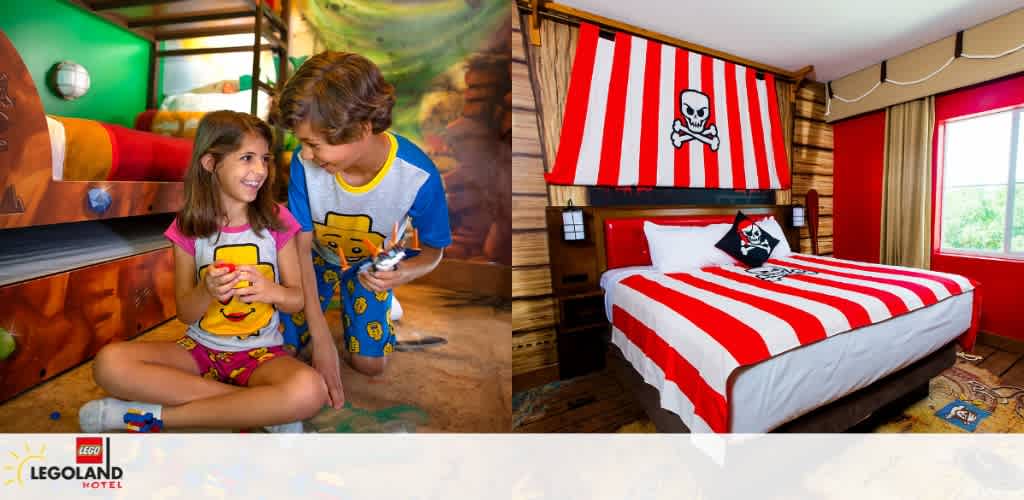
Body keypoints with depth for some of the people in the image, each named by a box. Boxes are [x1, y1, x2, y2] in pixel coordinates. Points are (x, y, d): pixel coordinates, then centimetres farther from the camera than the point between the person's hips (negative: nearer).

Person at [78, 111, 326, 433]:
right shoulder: (189, 228, -3)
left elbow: (299, 299, -2)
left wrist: (269, 290, -24)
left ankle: (154, 415, -14)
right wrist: (206, 291, -22)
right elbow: (185, 314, 0)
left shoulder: (277, 221, -6)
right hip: (199, 348, 2)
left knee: (310, 391, -32)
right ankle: (263, 409, -18)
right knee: (109, 363, -25)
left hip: (260, 352, -2)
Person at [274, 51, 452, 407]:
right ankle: (331, 297, 25)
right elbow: (302, 247, -19)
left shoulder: (418, 175, -34)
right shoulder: (305, 163, -29)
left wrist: (406, 272, -42)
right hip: (317, 258, 2)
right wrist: (321, 338, -24)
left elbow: (434, 249, -17)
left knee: (370, 363, -3)